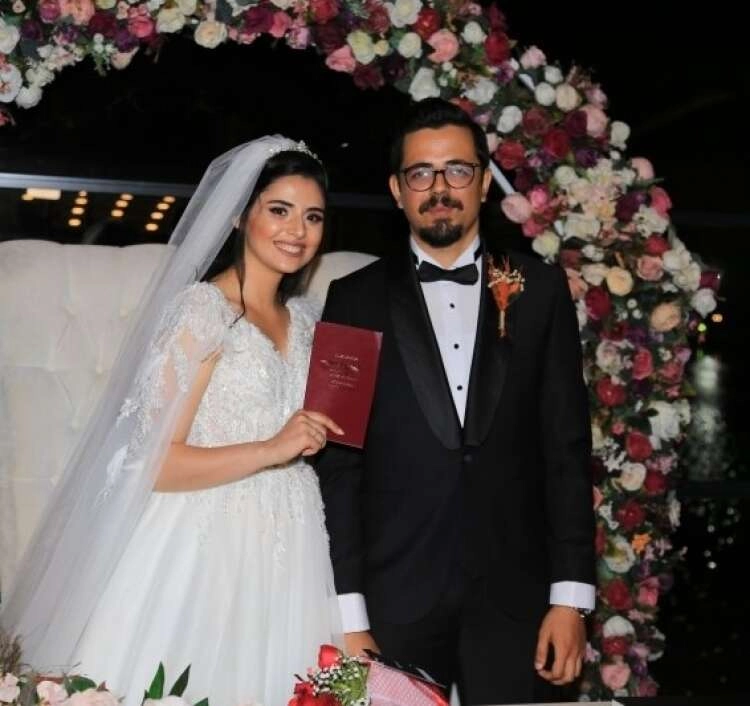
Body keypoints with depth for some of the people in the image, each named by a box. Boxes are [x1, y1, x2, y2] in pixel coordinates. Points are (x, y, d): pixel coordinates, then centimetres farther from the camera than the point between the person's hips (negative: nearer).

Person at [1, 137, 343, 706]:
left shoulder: (307, 320, 12)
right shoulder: (202, 308, -10)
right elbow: (154, 462, -15)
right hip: (206, 548, -6)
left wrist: (321, 434, 4)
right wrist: (271, 449, -22)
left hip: (287, 551, 6)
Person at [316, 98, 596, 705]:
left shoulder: (539, 290, 5)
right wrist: (349, 615, -5)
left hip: (514, 597, 1)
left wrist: (571, 596, -3)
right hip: (393, 601, 0)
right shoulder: (356, 300, 3)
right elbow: (338, 463, 0)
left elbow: (567, 447, 3)